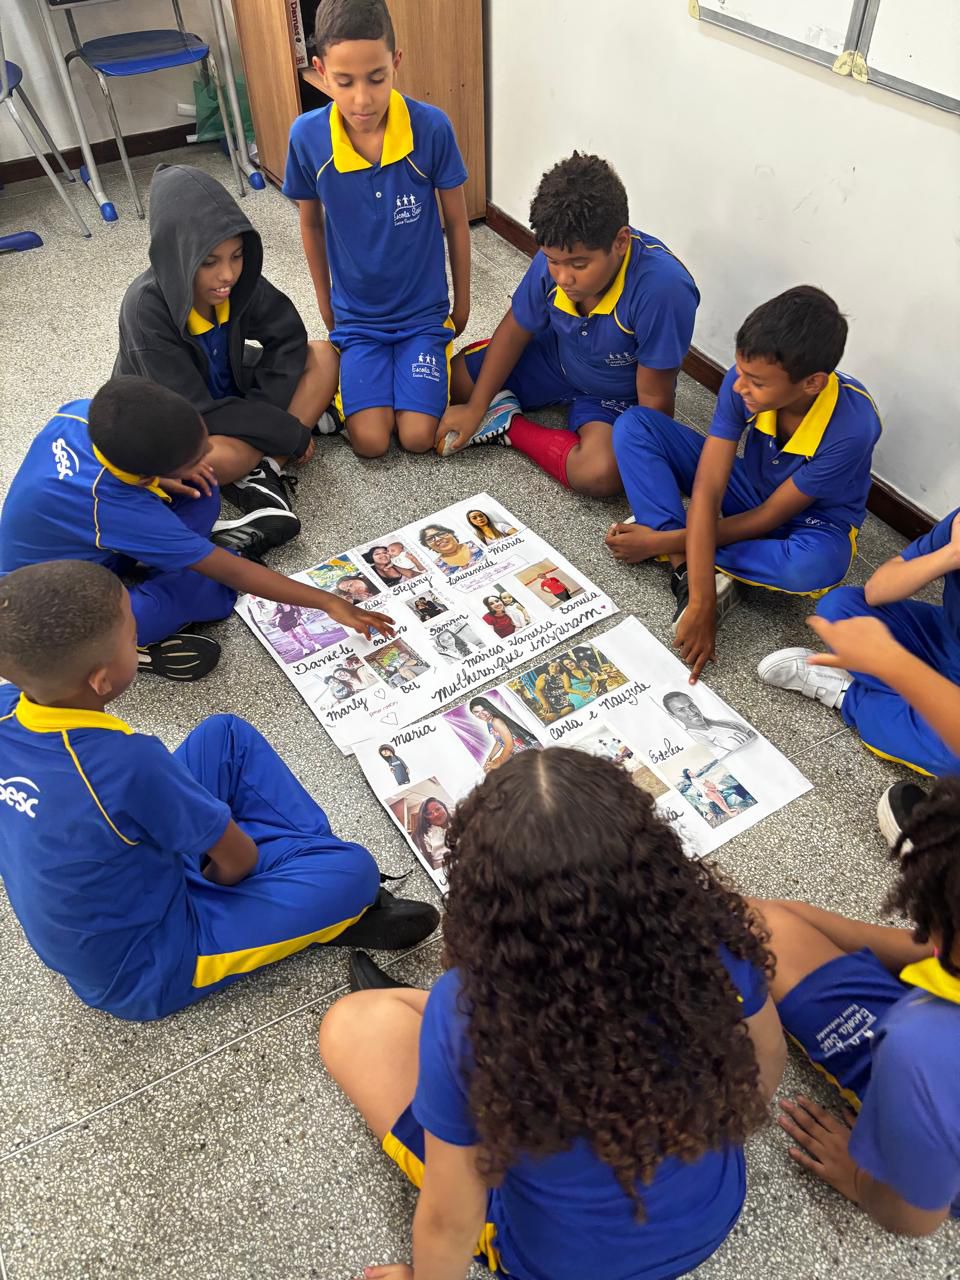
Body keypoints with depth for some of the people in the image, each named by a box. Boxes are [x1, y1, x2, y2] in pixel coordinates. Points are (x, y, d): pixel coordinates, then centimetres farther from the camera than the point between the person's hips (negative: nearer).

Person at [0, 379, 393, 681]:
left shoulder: (80, 412, -22)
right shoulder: (116, 508, -39)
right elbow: (230, 573, -33)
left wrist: (155, 474, -11)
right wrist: (328, 602, -27)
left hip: (76, 545, 6)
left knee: (197, 488, -10)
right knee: (211, 588, -27)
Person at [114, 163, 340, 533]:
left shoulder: (236, 278, -19)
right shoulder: (146, 309, -30)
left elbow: (286, 337, -5)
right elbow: (196, 413, -29)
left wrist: (265, 411, -18)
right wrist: (291, 435, -25)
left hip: (228, 394, 6)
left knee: (323, 357, -10)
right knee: (211, 459, -39)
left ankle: (261, 473, -20)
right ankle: (304, 418, -12)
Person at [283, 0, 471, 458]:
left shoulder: (431, 127, -18)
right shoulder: (307, 136, -14)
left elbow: (456, 221, -3)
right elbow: (311, 223, 4)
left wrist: (462, 300, 6)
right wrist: (324, 300, 13)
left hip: (423, 309, 0)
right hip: (355, 314, 1)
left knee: (418, 437, -14)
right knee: (370, 442, -13)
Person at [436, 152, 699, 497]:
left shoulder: (663, 288, -38)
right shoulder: (556, 256, -23)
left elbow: (654, 400, -28)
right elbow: (515, 330, -6)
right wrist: (476, 408, -5)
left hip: (614, 395, -3)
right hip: (554, 356, 3)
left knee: (600, 474, -33)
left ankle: (508, 426, -12)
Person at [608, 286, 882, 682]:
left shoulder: (852, 427, -34)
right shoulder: (744, 380, -26)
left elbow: (770, 517, -24)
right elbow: (706, 491, -30)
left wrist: (667, 541, -24)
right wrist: (700, 602, -38)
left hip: (811, 519, -4)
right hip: (748, 489, 4)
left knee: (817, 565, -43)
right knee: (633, 425, -15)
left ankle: (677, 553, -19)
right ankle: (688, 576, -26)